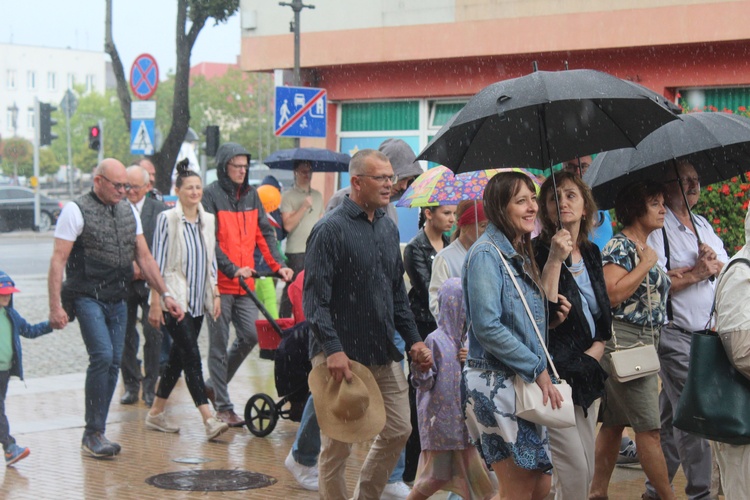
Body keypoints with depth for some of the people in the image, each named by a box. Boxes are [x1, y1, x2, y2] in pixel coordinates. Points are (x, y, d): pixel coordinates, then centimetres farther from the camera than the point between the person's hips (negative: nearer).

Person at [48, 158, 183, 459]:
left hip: (118, 299, 6)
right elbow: (58, 261, -9)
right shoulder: (76, 211, -6)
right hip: (87, 297, -6)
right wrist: (55, 307, -16)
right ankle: (93, 434, -9)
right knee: (102, 355, -19)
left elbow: (144, 257, 16)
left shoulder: (128, 211, 12)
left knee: (113, 363, 4)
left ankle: (96, 435, 14)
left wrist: (165, 295, 9)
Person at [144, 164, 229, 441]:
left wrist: (215, 294, 10)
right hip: (174, 299, -6)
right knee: (191, 356, -13)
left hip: (197, 300, 6)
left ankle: (156, 413, 21)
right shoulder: (167, 218, -7)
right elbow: (158, 262, -7)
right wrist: (155, 303, -11)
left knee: (178, 357, 10)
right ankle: (209, 420, -20)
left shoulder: (208, 220, 10)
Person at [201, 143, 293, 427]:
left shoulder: (251, 195, 12)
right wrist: (232, 269, -23)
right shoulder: (211, 195, -7)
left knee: (250, 336, 3)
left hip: (244, 284, 6)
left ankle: (214, 384, 23)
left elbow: (264, 233, 12)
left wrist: (277, 265, 0)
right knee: (219, 345, 1)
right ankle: (222, 406, 8)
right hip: (219, 283, -6)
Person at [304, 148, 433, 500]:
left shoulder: (388, 228, 13)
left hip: (383, 353, 7)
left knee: (398, 430, 9)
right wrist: (333, 349, -25)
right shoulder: (331, 229, -11)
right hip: (341, 355, -7)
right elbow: (314, 297, -16)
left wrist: (412, 339, 12)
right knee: (337, 445, 0)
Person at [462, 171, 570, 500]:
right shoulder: (486, 254, -11)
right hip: (496, 383, -9)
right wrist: (538, 369, -16)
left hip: (527, 382, 9)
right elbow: (487, 327, -20)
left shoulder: (521, 256, 16)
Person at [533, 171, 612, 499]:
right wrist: (555, 259, -27)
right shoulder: (539, 252, -10)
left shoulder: (591, 253, 11)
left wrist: (598, 346, 3)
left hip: (588, 371, 7)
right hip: (555, 373, -7)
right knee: (574, 467, -11)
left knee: (586, 468, 9)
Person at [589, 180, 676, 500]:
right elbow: (612, 294, -24)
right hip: (624, 339, -9)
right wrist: (646, 264, -17)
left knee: (615, 422, 10)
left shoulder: (645, 248, 16)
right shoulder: (619, 246, -12)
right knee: (648, 427, -6)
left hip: (645, 341, 9)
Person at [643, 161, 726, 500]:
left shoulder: (703, 226, 18)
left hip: (706, 333, 7)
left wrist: (712, 263, -9)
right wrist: (696, 273, -14)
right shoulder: (657, 228, -7)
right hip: (675, 335, -7)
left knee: (671, 415, 13)